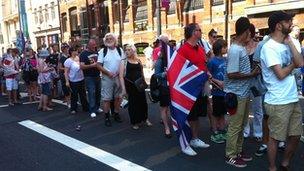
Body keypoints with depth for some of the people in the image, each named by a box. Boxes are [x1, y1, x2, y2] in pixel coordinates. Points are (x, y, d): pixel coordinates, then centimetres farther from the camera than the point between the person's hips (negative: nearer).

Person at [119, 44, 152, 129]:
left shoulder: (138, 61, 9)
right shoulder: (124, 62, -3)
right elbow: (121, 76, -8)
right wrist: (123, 89, -15)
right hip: (130, 86, -4)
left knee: (143, 101, 9)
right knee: (133, 103, 4)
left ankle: (144, 119, 31)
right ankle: (134, 122, 21)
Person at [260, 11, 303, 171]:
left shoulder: (286, 45, 11)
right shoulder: (269, 47, -14)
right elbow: (281, 74, -20)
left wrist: (290, 42, -1)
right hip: (278, 103, -8)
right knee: (275, 137, 6)